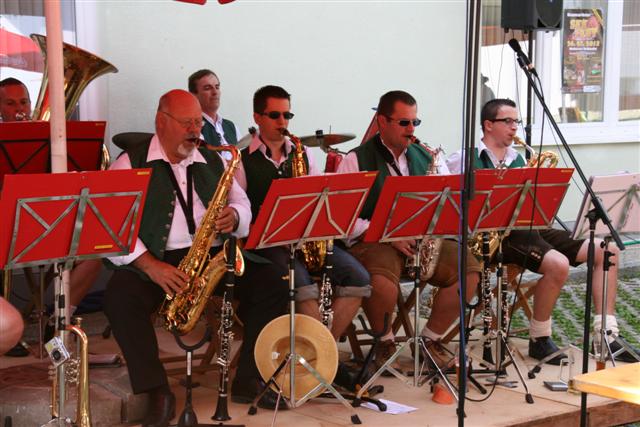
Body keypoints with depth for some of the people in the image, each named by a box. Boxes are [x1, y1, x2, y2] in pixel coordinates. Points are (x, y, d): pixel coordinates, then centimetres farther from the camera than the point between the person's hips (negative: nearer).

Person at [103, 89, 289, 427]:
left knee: (271, 282, -16)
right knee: (120, 297, -33)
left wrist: (233, 216, -8)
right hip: (153, 260, -4)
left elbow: (242, 205, 19)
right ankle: (157, 392, -23)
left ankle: (249, 376, -5)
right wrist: (150, 265, -21)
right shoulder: (130, 163, 1)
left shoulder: (213, 162, 17)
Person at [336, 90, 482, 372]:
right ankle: (385, 342, -4)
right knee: (382, 282, -37)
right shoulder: (356, 160, 0)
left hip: (423, 240, 5)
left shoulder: (427, 158, 15)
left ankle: (431, 339, 1)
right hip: (373, 241, -5)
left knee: (469, 267, -18)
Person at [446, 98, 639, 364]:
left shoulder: (517, 159, 23)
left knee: (606, 250, -4)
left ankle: (605, 335, -5)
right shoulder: (467, 159, 2)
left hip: (527, 226, 8)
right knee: (558, 264, -33)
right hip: (495, 233, -8)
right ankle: (539, 340, -13)